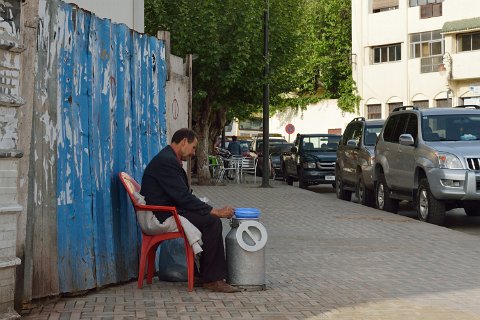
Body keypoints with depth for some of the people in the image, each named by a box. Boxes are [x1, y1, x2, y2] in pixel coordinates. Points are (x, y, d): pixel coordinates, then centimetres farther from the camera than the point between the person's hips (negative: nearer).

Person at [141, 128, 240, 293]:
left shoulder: (168, 159, 17)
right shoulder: (167, 161, -17)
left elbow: (182, 194, 17)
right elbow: (183, 197, -21)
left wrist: (213, 210, 6)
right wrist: (215, 211, -16)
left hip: (165, 212, 11)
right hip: (162, 216, -11)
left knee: (212, 220, 6)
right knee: (212, 222, -18)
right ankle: (211, 279, -14)